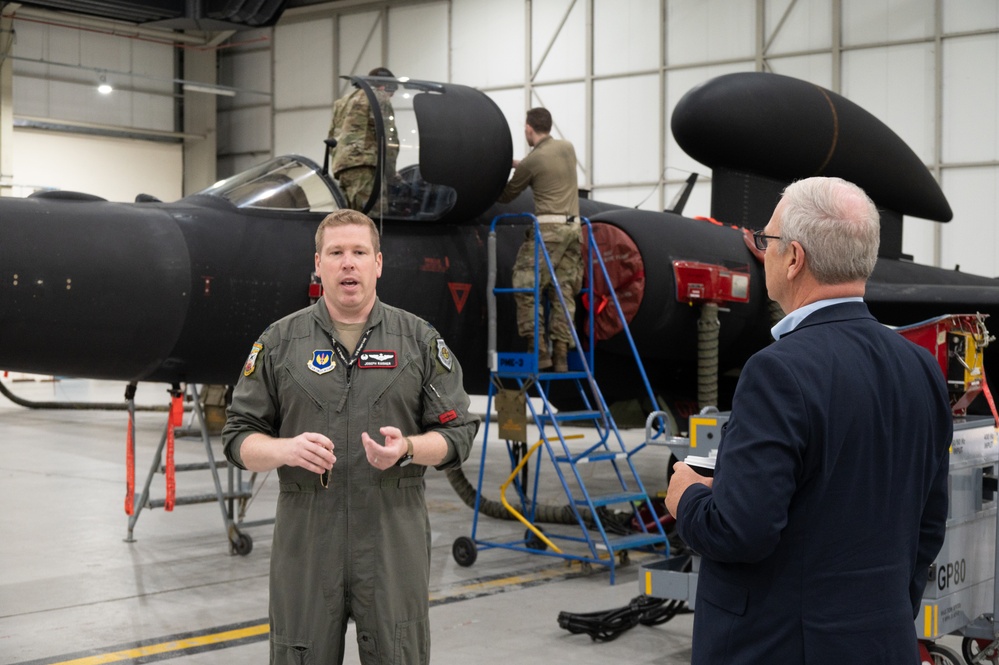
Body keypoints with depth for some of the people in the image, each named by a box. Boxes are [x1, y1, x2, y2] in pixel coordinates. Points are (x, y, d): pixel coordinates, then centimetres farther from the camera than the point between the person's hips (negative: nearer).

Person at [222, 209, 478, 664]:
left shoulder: (420, 340, 5)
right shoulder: (279, 341, 6)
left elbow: (457, 433, 4)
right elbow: (239, 437, 6)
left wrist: (407, 449, -15)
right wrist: (286, 449, -15)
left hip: (394, 534, 0)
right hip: (305, 537, 1)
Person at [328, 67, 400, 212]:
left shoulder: (342, 101, 32)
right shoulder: (379, 97, 6)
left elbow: (332, 136, 30)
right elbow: (387, 135, -5)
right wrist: (389, 169, -6)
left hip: (340, 166, 8)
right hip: (363, 165, -8)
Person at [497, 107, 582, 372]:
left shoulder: (531, 161, -6)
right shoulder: (567, 147, 11)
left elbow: (507, 196, 8)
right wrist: (515, 163, 32)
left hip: (548, 227, -6)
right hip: (573, 227, 6)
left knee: (527, 289, -1)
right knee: (563, 292, 6)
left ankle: (538, 349, -9)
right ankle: (561, 353, 2)